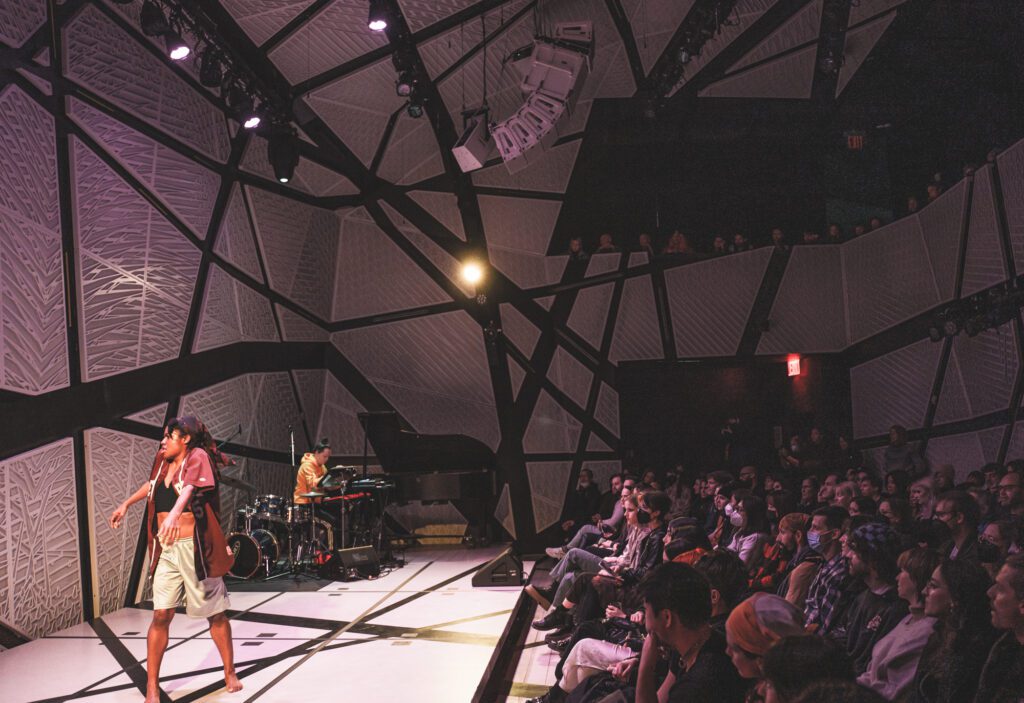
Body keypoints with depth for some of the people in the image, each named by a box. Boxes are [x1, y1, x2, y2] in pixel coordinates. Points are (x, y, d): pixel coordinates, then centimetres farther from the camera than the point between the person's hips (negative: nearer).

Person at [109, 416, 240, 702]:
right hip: (167, 550, 5)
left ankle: (230, 673, 23)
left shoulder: (197, 456, -11)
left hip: (195, 547, -5)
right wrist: (126, 504, 38)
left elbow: (188, 487, -31)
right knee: (161, 615, -1)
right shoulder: (163, 461, 9)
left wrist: (174, 513, -48)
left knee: (215, 612, 7)